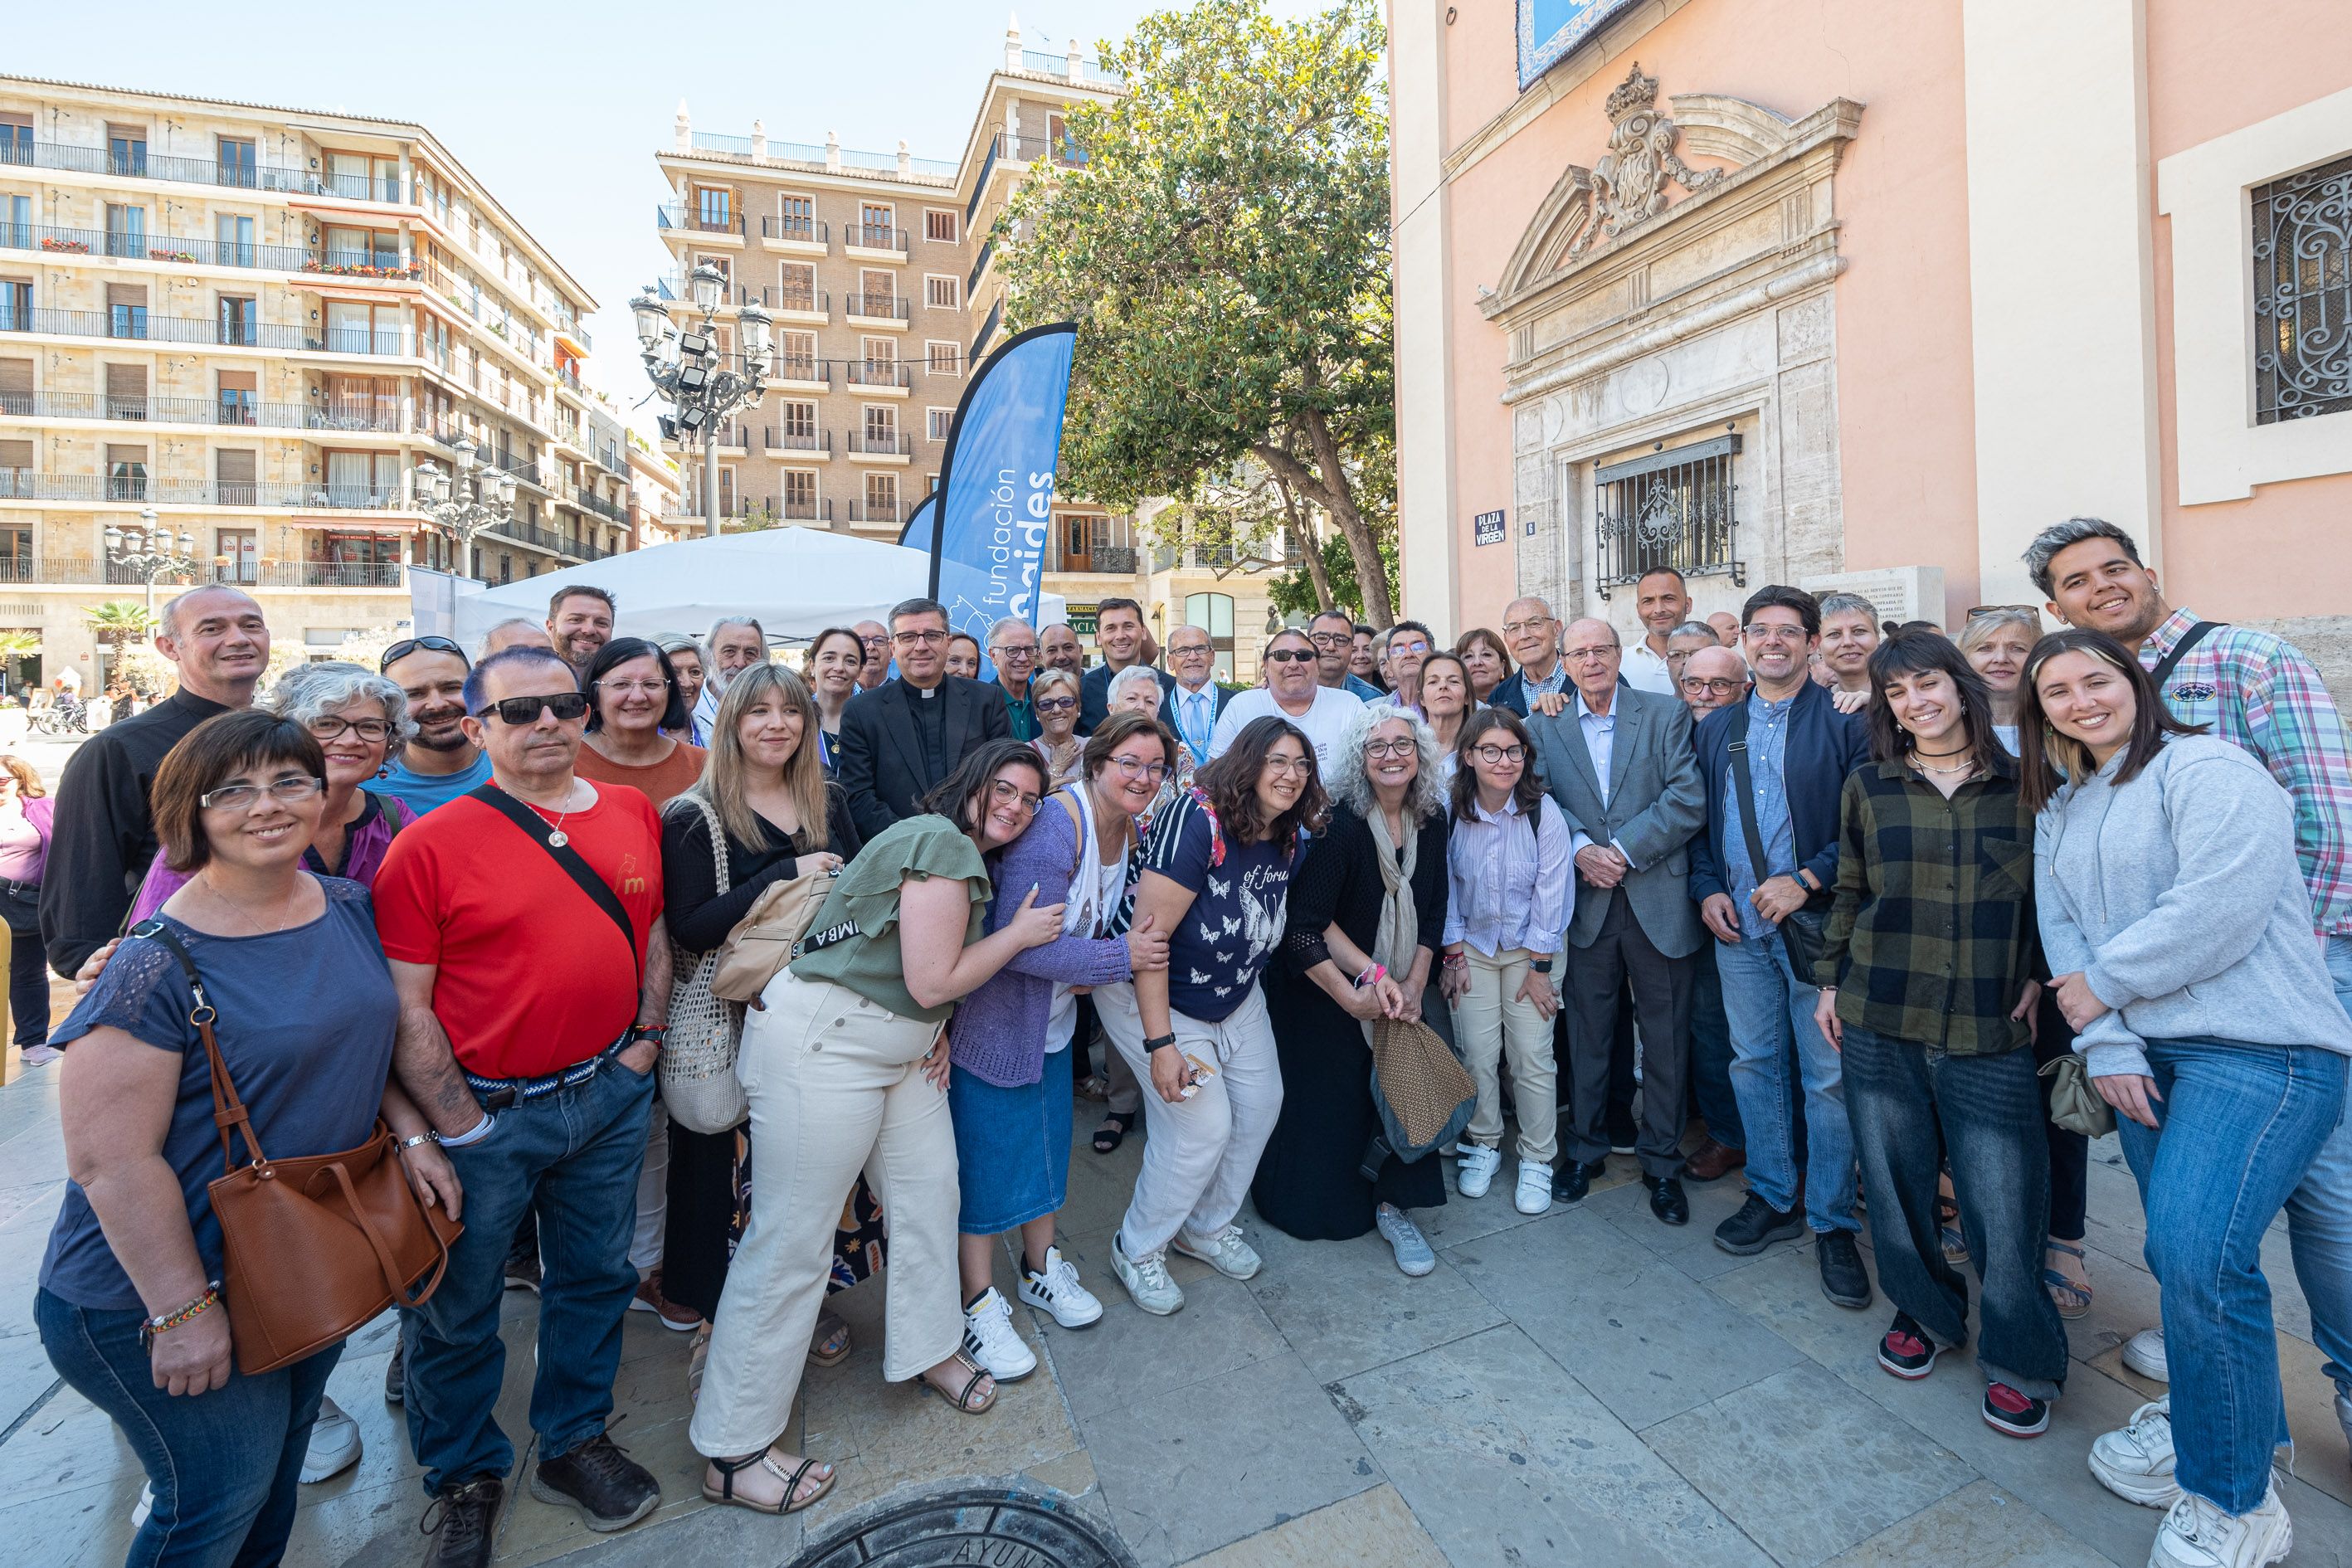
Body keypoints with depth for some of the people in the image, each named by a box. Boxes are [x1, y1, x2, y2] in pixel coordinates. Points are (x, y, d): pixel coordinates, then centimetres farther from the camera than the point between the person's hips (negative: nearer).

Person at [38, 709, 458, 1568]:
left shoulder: (350, 908, -3)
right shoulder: (159, 964, -23)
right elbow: (113, 1160, -21)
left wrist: (412, 1135, -2)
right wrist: (185, 1310, -18)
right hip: (165, 1290, -6)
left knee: (284, 1459, 24)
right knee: (221, 1497, 11)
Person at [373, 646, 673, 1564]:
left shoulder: (634, 815, 0)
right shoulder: (432, 844, -12)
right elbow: (404, 1007, -11)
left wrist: (647, 1033, 2)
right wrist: (455, 1126, -12)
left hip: (609, 1092, 4)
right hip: (484, 1110, -3)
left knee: (595, 1277, 20)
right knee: (458, 1309, 16)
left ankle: (575, 1442, 43)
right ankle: (465, 1477, 42)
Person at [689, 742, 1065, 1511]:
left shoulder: (966, 856, 14)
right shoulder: (940, 842, -19)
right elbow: (932, 981, -19)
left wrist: (938, 1028, 3)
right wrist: (1021, 932, -10)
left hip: (898, 1045, 10)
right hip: (820, 1043, -10)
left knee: (930, 1188, 14)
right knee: (791, 1239, 0)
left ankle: (926, 1346, 36)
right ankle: (732, 1450, 16)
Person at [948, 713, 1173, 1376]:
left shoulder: (1129, 833, -1)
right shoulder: (1055, 824, -28)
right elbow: (1021, 943, -31)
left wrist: (1091, 970, -8)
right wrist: (1120, 958, -23)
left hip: (1054, 1020, 8)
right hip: (994, 1017, -8)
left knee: (1047, 1139, 19)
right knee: (986, 1153, 5)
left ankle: (1041, 1269, 40)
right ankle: (980, 1303, 25)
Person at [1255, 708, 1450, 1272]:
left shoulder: (1431, 819, -4)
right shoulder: (1340, 825, -23)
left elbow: (1433, 910, 4)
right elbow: (1304, 925, -25)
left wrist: (1413, 982, -6)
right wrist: (1356, 994, -21)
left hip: (1400, 991, 5)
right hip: (1325, 992, -5)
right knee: (1325, 1108, 6)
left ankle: (1391, 1206, 20)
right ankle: (1318, 1205, 32)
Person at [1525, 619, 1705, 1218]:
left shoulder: (1667, 714, 0)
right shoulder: (1545, 726, 7)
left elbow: (1689, 800, -9)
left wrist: (1624, 850, -14)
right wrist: (1579, 848, -14)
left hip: (1658, 899, -1)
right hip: (1584, 900, 2)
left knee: (1666, 1038, 9)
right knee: (1587, 1033, 13)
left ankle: (1662, 1161, 27)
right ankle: (1585, 1148, 30)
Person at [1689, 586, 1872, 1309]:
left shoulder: (1845, 721, -3)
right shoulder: (1715, 728, 11)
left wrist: (1806, 880, -17)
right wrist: (1707, 888, 1)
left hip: (1817, 922, -4)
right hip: (1738, 924, 4)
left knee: (1828, 1075, 3)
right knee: (1753, 1065, 12)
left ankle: (1833, 1223, 19)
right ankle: (1773, 1198, 28)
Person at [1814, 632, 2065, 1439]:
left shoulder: (2023, 785, 3)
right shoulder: (1868, 786, 4)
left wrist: (2039, 977, -1)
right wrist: (1830, 980, 8)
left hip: (1991, 1032, -1)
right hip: (1880, 1024, 1)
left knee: (2002, 1197, 1)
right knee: (1896, 1184, 9)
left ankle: (2019, 1361, 22)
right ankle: (1926, 1312, 32)